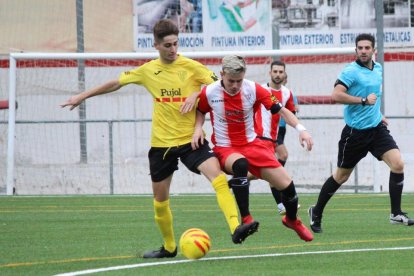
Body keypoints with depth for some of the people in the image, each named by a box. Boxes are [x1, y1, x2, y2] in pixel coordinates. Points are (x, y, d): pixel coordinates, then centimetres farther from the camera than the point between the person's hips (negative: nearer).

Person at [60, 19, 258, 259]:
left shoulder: (191, 66, -4)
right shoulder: (148, 70, 5)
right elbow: (116, 84, 18)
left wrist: (196, 94, -20)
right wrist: (83, 96, 23)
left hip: (191, 139, -3)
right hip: (161, 142, 3)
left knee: (217, 174, -27)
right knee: (160, 198, 10)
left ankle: (235, 228, -35)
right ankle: (169, 247, 31)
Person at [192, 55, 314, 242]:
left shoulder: (253, 89, -10)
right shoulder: (209, 92, -11)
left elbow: (280, 110, -7)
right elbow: (200, 111, 11)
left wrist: (300, 129, -20)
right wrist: (198, 128, -10)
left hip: (252, 144, 3)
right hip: (225, 148, -2)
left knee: (287, 185, -4)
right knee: (240, 164, -41)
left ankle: (292, 219, 31)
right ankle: (245, 220, -34)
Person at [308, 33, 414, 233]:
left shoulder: (378, 68, 9)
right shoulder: (351, 71, -14)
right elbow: (336, 95, -27)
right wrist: (364, 101, -25)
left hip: (377, 127, 5)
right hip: (356, 132, -5)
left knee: (398, 164, -13)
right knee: (341, 177, 6)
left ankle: (396, 214, -6)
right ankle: (316, 213, 25)